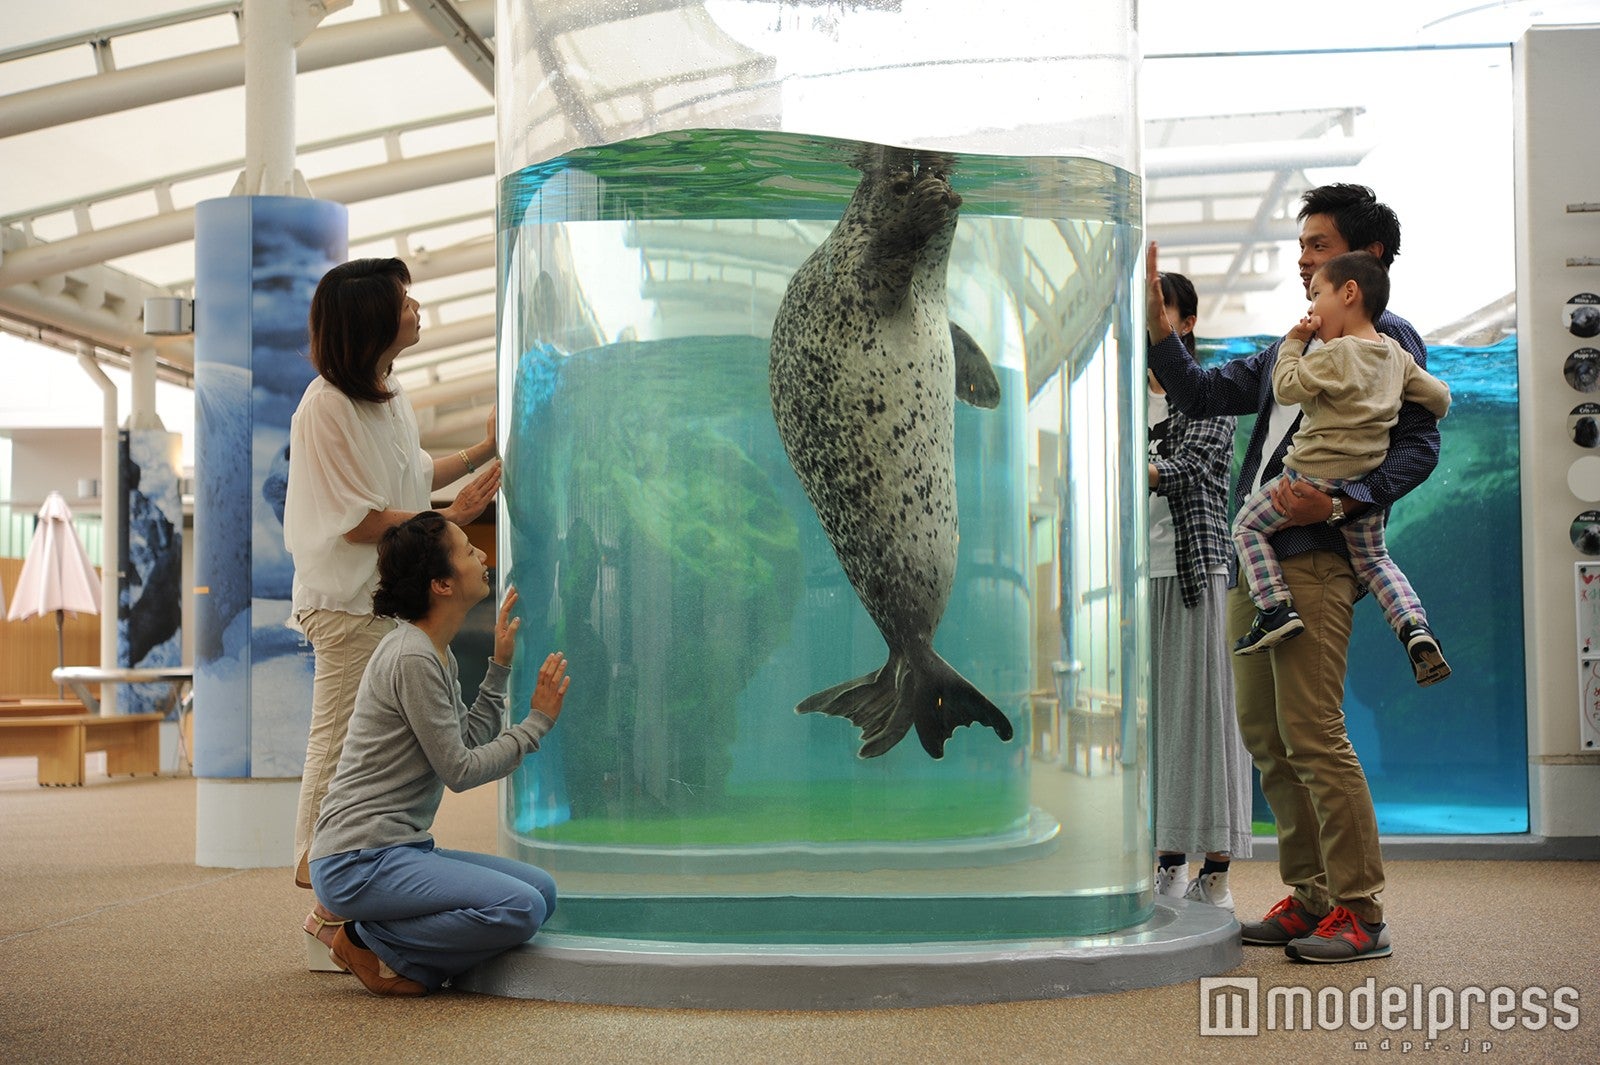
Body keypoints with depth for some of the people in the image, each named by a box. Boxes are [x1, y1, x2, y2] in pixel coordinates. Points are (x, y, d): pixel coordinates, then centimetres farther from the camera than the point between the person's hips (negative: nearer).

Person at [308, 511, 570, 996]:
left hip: (403, 849, 10)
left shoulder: (438, 654, 15)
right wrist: (538, 721, -5)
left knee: (542, 889, 1)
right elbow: (460, 770, -13)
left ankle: (404, 960, 2)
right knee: (520, 907, -23)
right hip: (359, 861, -10)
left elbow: (471, 742, 13)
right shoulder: (412, 658, -16)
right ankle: (371, 942, -6)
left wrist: (500, 667, 13)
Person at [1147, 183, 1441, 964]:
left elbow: (1418, 447, -8)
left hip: (1316, 557, -8)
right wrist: (1153, 314, 13)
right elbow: (1198, 394, 23)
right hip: (1255, 556, 8)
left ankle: (1360, 911, -5)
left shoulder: (1387, 338, 2)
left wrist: (1338, 504, -21)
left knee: (1312, 735, -12)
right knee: (1262, 732, 8)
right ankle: (1311, 896, 17)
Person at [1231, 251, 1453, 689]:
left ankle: (1274, 609, -3)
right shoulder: (1397, 355, 7)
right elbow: (1439, 397, 14)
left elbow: (1287, 388, -13)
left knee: (1248, 524, 10)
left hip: (1317, 476, -7)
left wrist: (1293, 343, -2)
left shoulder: (1335, 353, -16)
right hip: (1369, 480, 7)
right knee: (1373, 560, 23)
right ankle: (1414, 625, 1)